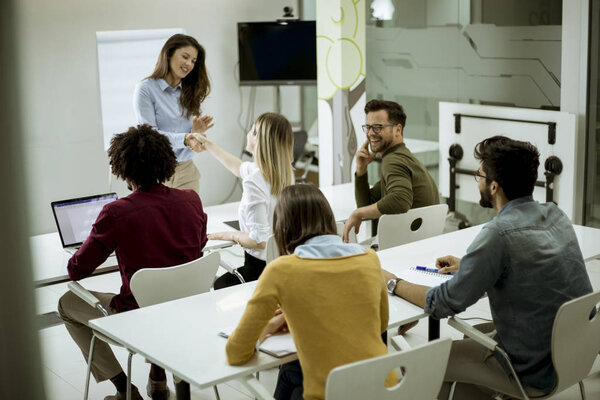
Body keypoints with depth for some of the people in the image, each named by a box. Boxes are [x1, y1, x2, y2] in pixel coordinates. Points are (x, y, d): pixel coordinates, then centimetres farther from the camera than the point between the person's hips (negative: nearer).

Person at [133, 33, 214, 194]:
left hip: (185, 170, 4)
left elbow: (190, 140, 11)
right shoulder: (145, 89, -5)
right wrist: (184, 139, -27)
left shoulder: (190, 92, 11)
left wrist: (195, 132, -12)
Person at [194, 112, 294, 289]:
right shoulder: (285, 172, 2)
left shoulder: (253, 181, -24)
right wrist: (208, 144, 36)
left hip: (262, 267, -8)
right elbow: (238, 167, 24)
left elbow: (259, 240, -26)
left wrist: (232, 235, -6)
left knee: (217, 287, 16)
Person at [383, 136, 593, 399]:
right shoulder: (555, 215, -1)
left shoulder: (499, 234, -25)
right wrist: (468, 266, 18)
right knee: (472, 336, 28)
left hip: (534, 372, -8)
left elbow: (443, 304, -17)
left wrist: (393, 283, -2)